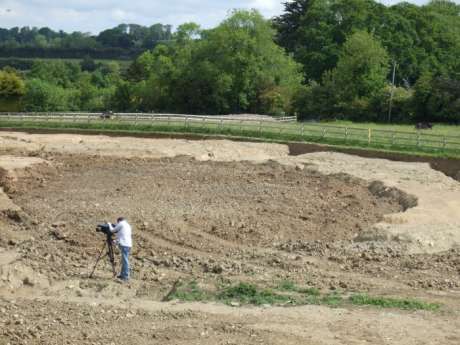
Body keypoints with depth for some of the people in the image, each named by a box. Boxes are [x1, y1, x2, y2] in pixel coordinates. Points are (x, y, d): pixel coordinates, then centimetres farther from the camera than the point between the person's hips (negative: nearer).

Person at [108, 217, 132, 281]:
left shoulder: (121, 224, 0)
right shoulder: (128, 225, 24)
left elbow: (113, 230, 8)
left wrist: (109, 224, 24)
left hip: (124, 245, -9)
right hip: (128, 244, 9)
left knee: (125, 260, -11)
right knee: (124, 260, 15)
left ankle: (126, 276, -14)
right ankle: (122, 274, 21)